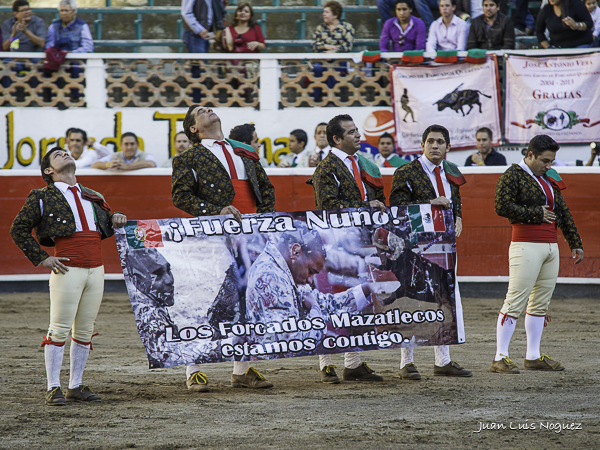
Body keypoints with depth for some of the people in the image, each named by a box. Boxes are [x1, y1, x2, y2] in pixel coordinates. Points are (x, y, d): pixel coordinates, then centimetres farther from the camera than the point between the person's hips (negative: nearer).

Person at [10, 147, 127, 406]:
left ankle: (76, 387, 14)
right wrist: (41, 259, -3)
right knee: (60, 329, -6)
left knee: (85, 331, 6)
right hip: (67, 268, -5)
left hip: (96, 269, 5)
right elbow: (19, 230, 4)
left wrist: (115, 221, 11)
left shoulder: (92, 197, 22)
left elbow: (103, 229, 33)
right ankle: (53, 389, -1)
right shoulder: (42, 197, 5)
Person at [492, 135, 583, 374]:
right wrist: (537, 214, -13)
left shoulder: (549, 179, 19)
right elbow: (502, 206, -17)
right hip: (526, 245, -8)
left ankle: (533, 356, 16)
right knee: (515, 302, -10)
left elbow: (563, 211, 24)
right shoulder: (513, 176, -5)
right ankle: (500, 358, -9)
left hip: (551, 246, 8)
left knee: (541, 304, 9)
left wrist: (574, 243, 21)